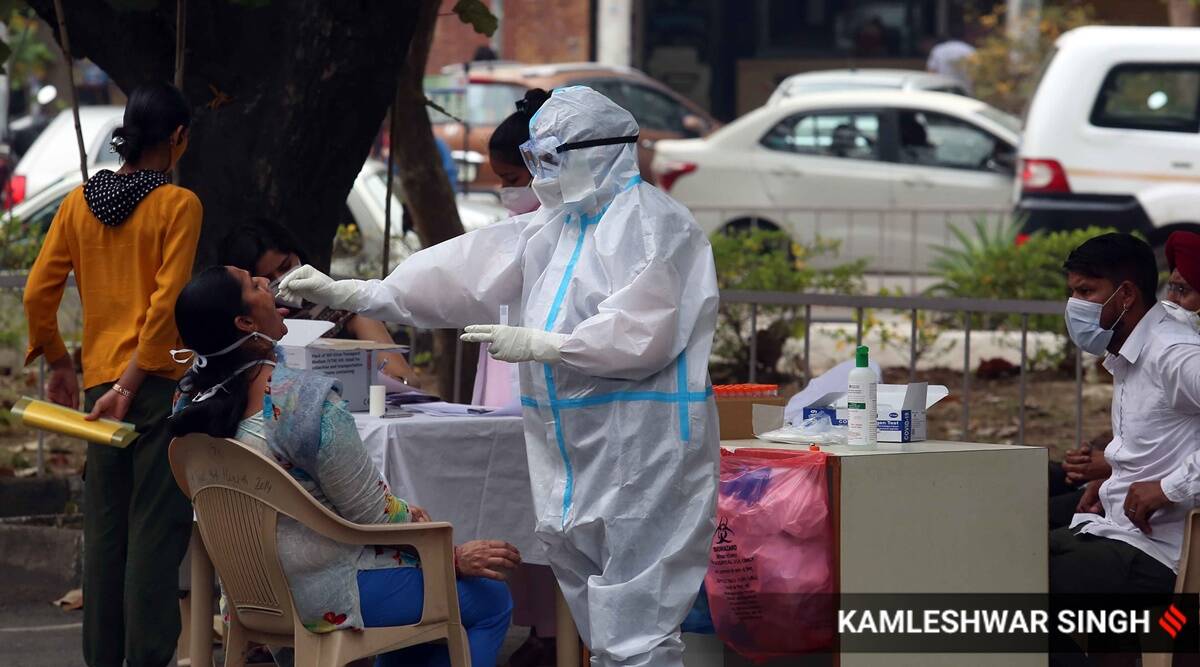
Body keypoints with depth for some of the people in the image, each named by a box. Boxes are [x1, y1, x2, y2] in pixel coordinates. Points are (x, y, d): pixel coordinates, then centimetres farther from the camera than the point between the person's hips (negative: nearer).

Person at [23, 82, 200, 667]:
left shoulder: (79, 202, 7)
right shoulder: (178, 205, -8)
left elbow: (38, 294, 6)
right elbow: (166, 304, -15)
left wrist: (58, 364, 17)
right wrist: (130, 384, -13)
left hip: (99, 382, 5)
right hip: (160, 379, -5)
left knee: (104, 527, 10)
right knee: (156, 527, -2)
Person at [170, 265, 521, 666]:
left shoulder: (191, 400, -4)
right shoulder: (305, 400, -27)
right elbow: (373, 514, -17)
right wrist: (455, 556, -4)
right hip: (321, 597, -9)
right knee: (490, 600, 7)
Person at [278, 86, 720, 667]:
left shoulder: (651, 223, -9)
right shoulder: (552, 226, 18)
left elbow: (641, 333, -19)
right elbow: (464, 270, 12)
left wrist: (535, 344, -14)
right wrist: (346, 293, 6)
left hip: (639, 444, -9)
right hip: (575, 452, 9)